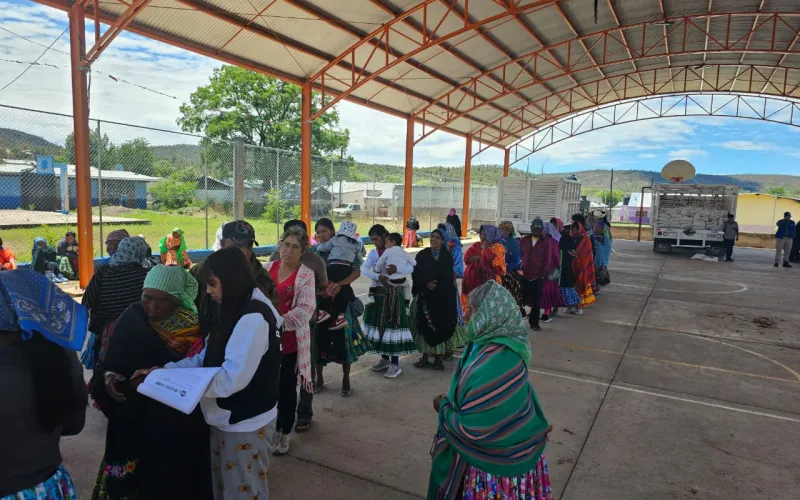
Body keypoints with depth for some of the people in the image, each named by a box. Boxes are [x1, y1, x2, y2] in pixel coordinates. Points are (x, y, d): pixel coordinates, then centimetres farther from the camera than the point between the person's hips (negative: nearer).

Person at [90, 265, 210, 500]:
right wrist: (108, 375, -18)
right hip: (133, 421, 3)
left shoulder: (192, 326, -11)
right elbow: (111, 360, 2)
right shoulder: (132, 317, -3)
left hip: (179, 425, -2)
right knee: (132, 479, 17)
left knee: (174, 479, 13)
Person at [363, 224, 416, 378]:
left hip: (393, 294, -4)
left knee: (392, 326, -6)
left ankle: (395, 364, 0)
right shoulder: (372, 253, 6)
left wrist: (397, 268, -32)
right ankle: (385, 359, 24)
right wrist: (378, 277, -27)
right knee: (378, 325, 9)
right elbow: (364, 269, -10)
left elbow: (411, 268, -13)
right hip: (377, 293, 5)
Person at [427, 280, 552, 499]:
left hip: (496, 459, -8)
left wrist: (443, 408, -12)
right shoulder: (503, 343, -6)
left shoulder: (493, 365, -36)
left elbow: (471, 429, -28)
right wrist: (451, 403, 3)